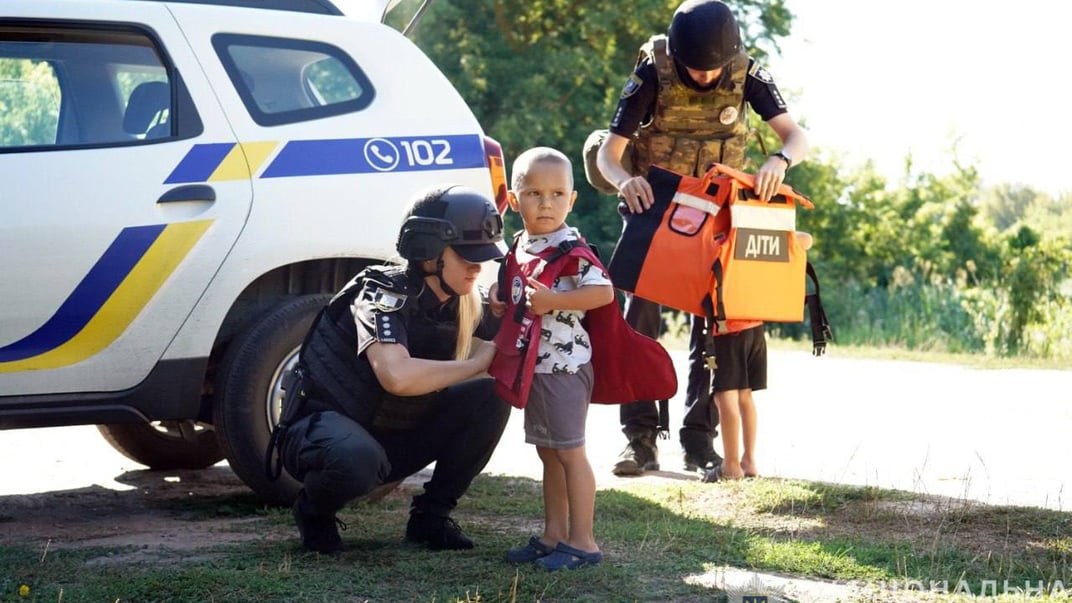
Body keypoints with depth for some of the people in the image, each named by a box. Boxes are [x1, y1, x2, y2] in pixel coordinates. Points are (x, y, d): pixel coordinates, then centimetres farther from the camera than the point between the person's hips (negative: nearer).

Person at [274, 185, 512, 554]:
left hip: (396, 437, 7)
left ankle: (430, 516, 1)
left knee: (491, 396, -9)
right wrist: (478, 363, -29)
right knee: (357, 459, -42)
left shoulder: (464, 303, -1)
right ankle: (314, 510, -5)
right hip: (325, 424, -7)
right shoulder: (384, 294, -24)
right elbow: (397, 376, -41)